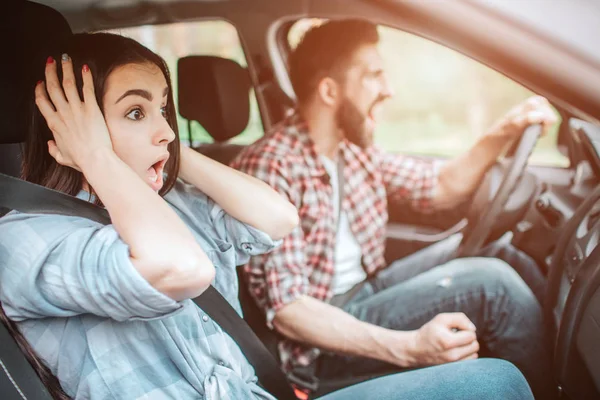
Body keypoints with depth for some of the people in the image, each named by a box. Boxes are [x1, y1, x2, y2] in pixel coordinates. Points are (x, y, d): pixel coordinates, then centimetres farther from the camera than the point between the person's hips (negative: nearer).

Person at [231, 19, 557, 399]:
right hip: (322, 337, -9)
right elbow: (286, 309, -27)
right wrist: (408, 347, -38)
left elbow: (439, 188, 15)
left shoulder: (355, 148, 4)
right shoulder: (269, 169, -23)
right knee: (489, 283, -21)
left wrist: (504, 132, -1)